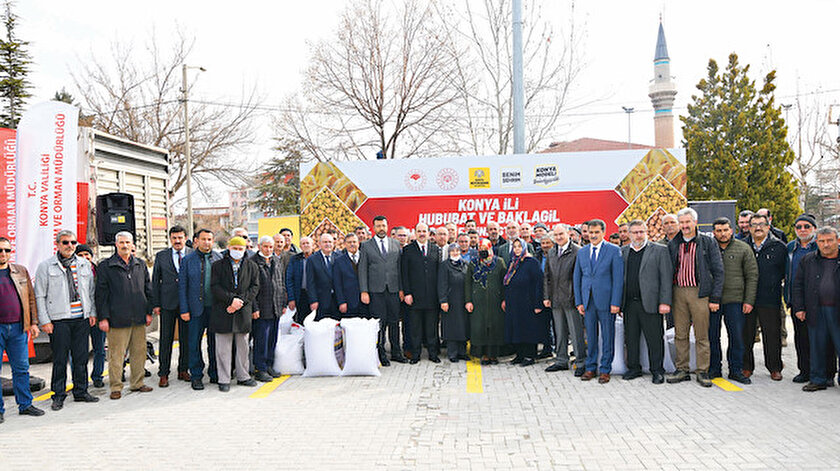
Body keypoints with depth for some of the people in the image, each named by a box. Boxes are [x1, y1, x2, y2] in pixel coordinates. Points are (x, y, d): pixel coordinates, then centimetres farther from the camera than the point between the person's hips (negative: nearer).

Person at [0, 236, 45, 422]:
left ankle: (25, 404, 16)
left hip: (18, 327, 3)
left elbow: (31, 298, 12)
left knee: (21, 368, 8)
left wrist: (34, 323, 6)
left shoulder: (21, 271, 10)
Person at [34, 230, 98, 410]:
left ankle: (81, 391, 20)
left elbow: (91, 291, 17)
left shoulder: (85, 264, 11)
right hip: (58, 320, -3)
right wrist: (44, 321, -6)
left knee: (81, 357, 8)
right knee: (60, 360, 1)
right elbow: (39, 296, -1)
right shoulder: (45, 266, 0)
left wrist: (92, 312, 9)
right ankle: (58, 395, 13)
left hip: (82, 319, 3)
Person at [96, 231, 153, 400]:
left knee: (139, 352, 9)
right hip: (117, 319, -4)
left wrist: (148, 312, 11)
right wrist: (103, 317, -6)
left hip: (139, 318, 4)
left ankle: (138, 383, 21)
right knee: (116, 354, 0)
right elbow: (101, 294, -1)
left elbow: (148, 290, 17)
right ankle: (116, 387, 10)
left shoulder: (141, 265, 13)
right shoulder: (105, 266, 1)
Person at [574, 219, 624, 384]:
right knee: (590, 336, 10)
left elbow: (618, 278, -5)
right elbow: (577, 278, 12)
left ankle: (605, 370, 14)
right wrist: (579, 301, 5)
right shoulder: (582, 252, 11)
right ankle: (590, 367, 20)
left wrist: (615, 303, -11)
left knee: (607, 336, 4)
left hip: (606, 301, -3)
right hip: (588, 301, 4)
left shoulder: (614, 251, -2)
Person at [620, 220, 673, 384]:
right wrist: (618, 303, 6)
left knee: (655, 340, 2)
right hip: (629, 304, 3)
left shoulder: (660, 250, 2)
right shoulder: (622, 252, 12)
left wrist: (665, 302, -10)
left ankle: (657, 371, 15)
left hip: (650, 303, -3)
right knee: (630, 339, 10)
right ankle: (634, 368, 23)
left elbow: (666, 278, -2)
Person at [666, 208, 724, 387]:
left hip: (699, 293, -3)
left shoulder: (708, 243, 0)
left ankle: (703, 372, 10)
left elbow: (718, 271, -1)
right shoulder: (673, 244, 9)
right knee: (680, 334, 8)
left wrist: (715, 298, -7)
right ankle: (682, 370, 16)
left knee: (702, 336, 2)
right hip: (678, 292, 3)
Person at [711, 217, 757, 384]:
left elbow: (752, 276, 4)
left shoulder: (743, 248, 4)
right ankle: (714, 369, 17)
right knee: (712, 336, 6)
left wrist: (749, 301, -3)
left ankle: (736, 370, 15)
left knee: (737, 336, 3)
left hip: (735, 301, 0)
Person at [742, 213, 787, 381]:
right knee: (746, 333, 6)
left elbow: (785, 271, 8)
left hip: (770, 299, -1)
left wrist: (773, 283, 1)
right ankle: (746, 366, 18)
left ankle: (775, 368, 17)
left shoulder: (779, 247, 3)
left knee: (772, 334, 4)